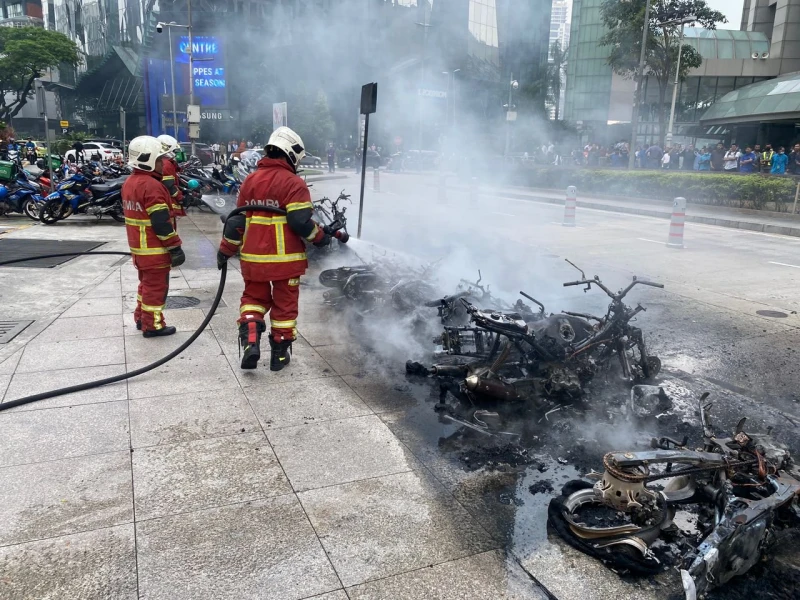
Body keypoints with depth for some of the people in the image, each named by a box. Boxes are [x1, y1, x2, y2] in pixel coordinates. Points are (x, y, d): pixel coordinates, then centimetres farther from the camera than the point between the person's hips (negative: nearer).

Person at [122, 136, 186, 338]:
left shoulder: (129, 183, 11)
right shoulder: (152, 186, -21)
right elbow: (162, 223, -23)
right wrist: (175, 247, -17)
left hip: (138, 246, 10)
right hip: (154, 249, -10)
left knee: (146, 282, 22)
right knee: (156, 286, 1)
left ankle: (141, 318, 32)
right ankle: (152, 325, 9)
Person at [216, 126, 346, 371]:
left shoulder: (250, 180, 6)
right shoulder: (293, 183, -11)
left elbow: (237, 220, 8)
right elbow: (301, 222, -18)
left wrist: (226, 250, 15)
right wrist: (322, 237, -2)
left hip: (253, 257, 4)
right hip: (285, 258, -4)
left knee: (254, 298, 21)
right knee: (284, 304, 10)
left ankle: (250, 342, 2)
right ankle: (280, 354, 19)